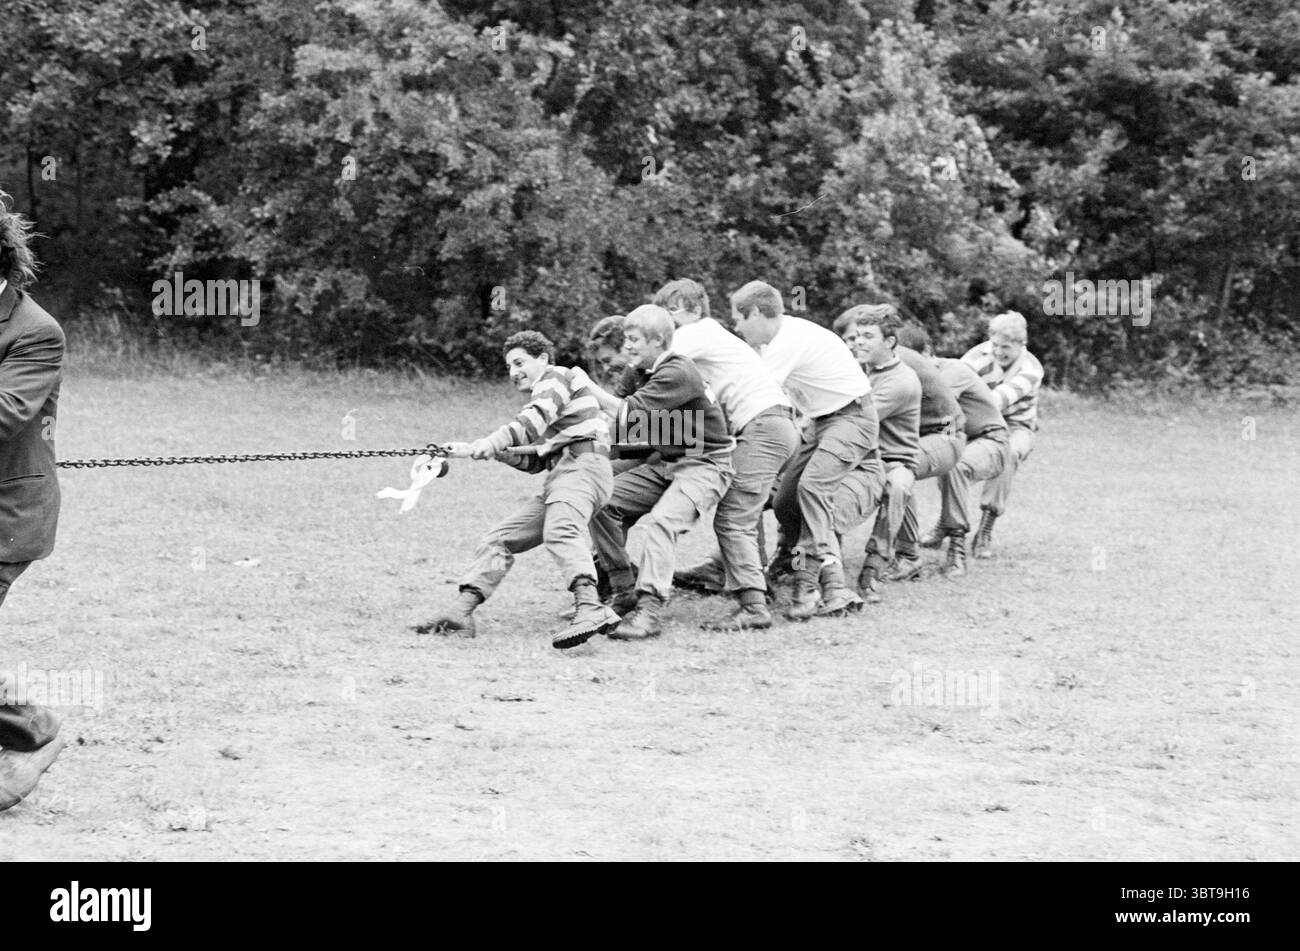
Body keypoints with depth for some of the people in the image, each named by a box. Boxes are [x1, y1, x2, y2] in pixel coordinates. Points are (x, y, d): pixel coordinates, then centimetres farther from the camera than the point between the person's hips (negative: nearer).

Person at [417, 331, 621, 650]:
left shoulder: (557, 376, 10)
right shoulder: (543, 396, 36)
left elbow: (536, 417, -12)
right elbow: (534, 461, 26)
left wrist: (494, 441, -23)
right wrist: (498, 452, 10)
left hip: (583, 465, -10)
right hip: (559, 475, 10)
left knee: (560, 531, -35)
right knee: (499, 539, 6)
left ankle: (589, 609, -56)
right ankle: (461, 612, -1)